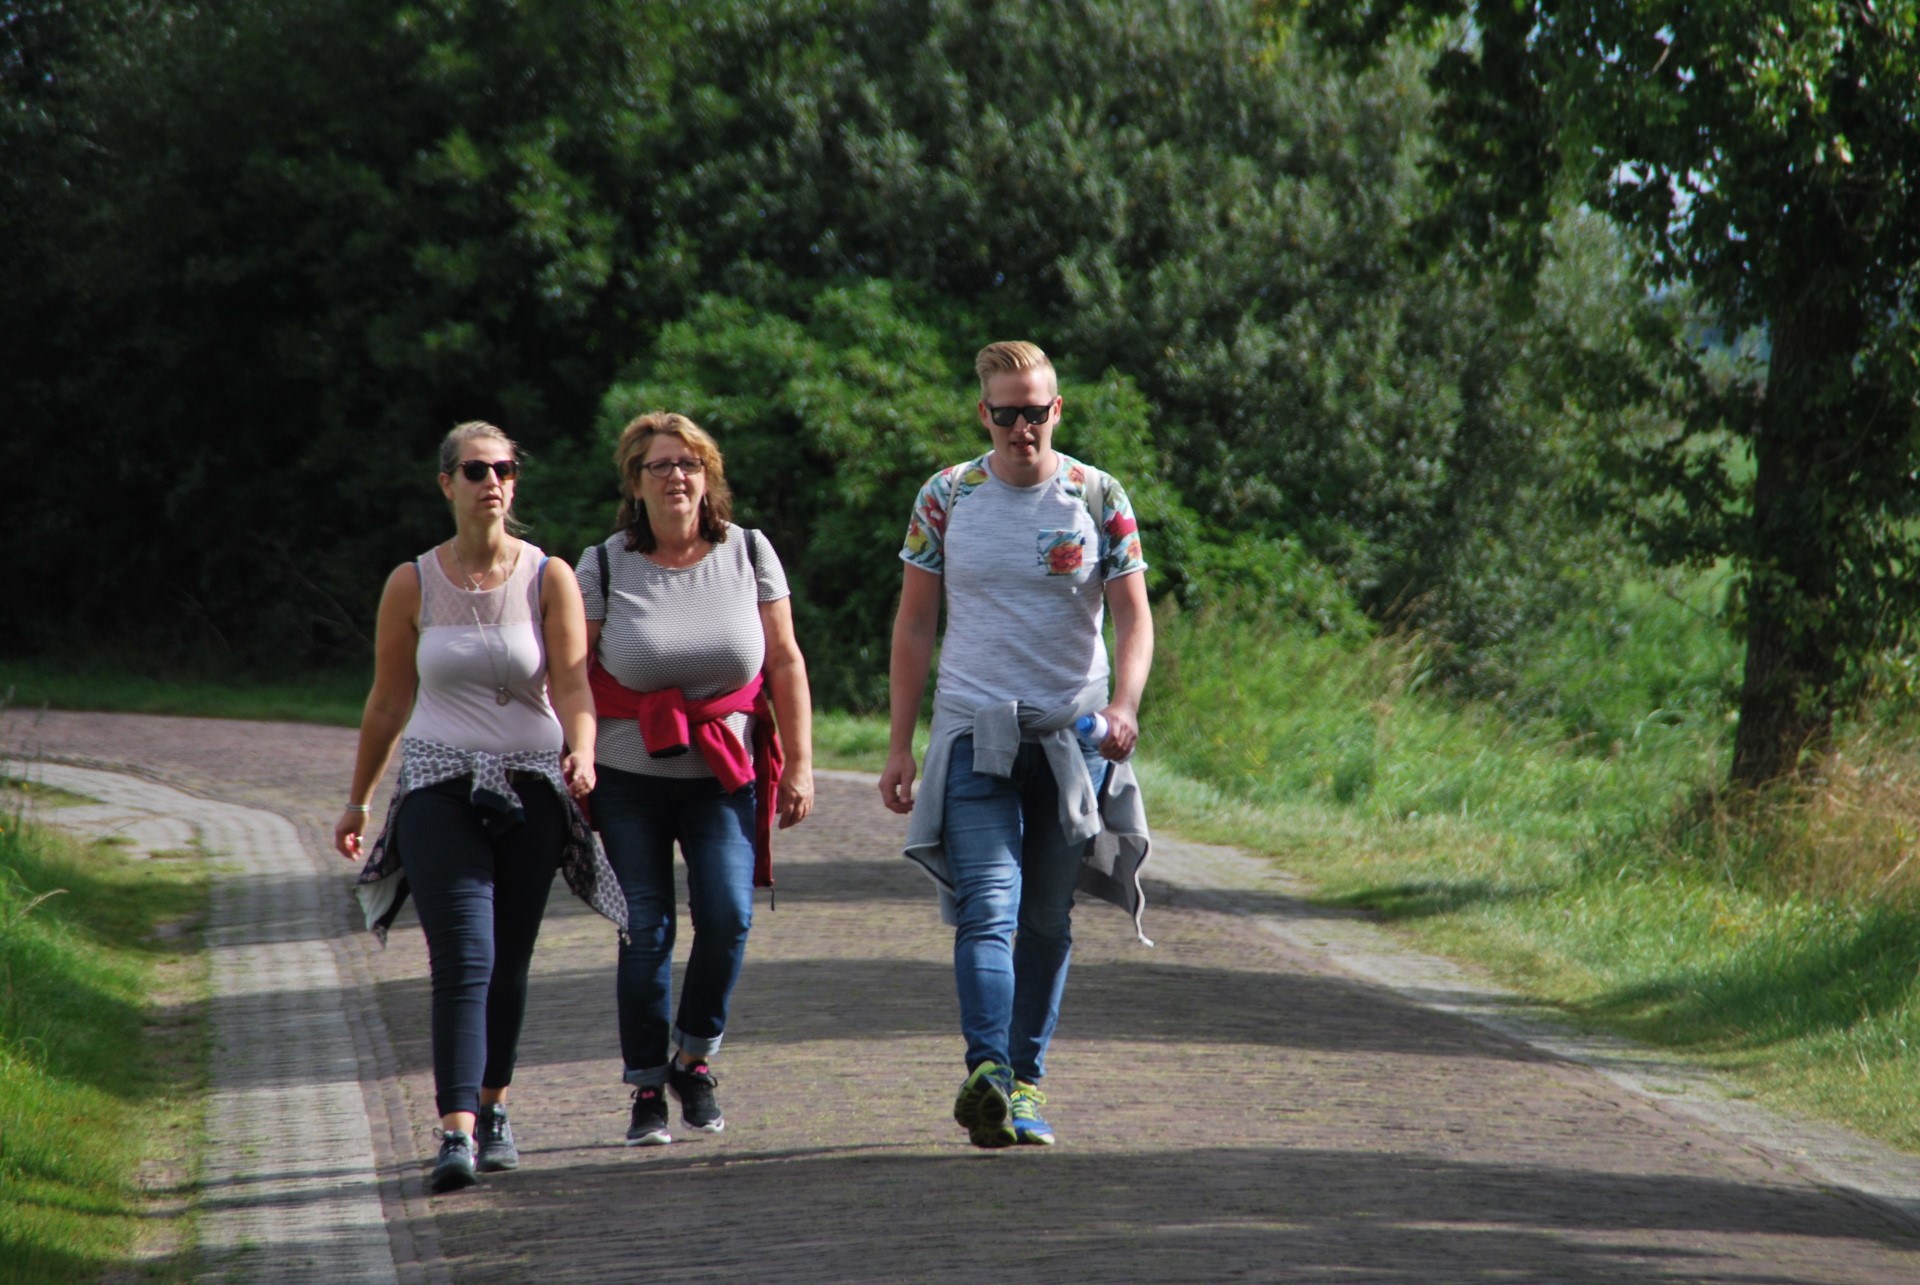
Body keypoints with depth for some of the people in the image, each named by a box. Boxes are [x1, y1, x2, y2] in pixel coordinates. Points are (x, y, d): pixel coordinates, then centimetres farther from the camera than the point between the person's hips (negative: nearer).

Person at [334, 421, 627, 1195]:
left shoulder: (549, 579, 0)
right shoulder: (412, 586, 1)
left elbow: (572, 683, -9)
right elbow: (388, 701, 10)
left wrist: (581, 754, -28)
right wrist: (358, 801, 14)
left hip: (531, 789, 1)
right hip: (439, 788, -1)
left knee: (508, 964, 9)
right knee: (463, 962, -15)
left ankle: (492, 1110, 29)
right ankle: (456, 1133, -22)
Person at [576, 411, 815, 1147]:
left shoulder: (748, 554, 4)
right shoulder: (604, 567, 0)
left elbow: (785, 665, 6)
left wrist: (799, 764, 1)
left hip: (726, 774, 1)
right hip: (629, 775, -1)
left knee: (728, 915, -14)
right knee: (644, 931, -2)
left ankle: (695, 1059, 8)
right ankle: (646, 1091, 8)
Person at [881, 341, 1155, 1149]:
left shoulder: (1098, 499, 1)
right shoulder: (945, 500, 2)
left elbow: (1133, 617, -1)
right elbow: (913, 627, 7)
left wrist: (1125, 704, -20)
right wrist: (899, 747, 4)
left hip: (1073, 736, 1)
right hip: (974, 729, -1)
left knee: (1046, 920, 6)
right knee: (988, 906, -16)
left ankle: (1025, 1081, 16)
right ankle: (986, 1072, -29)